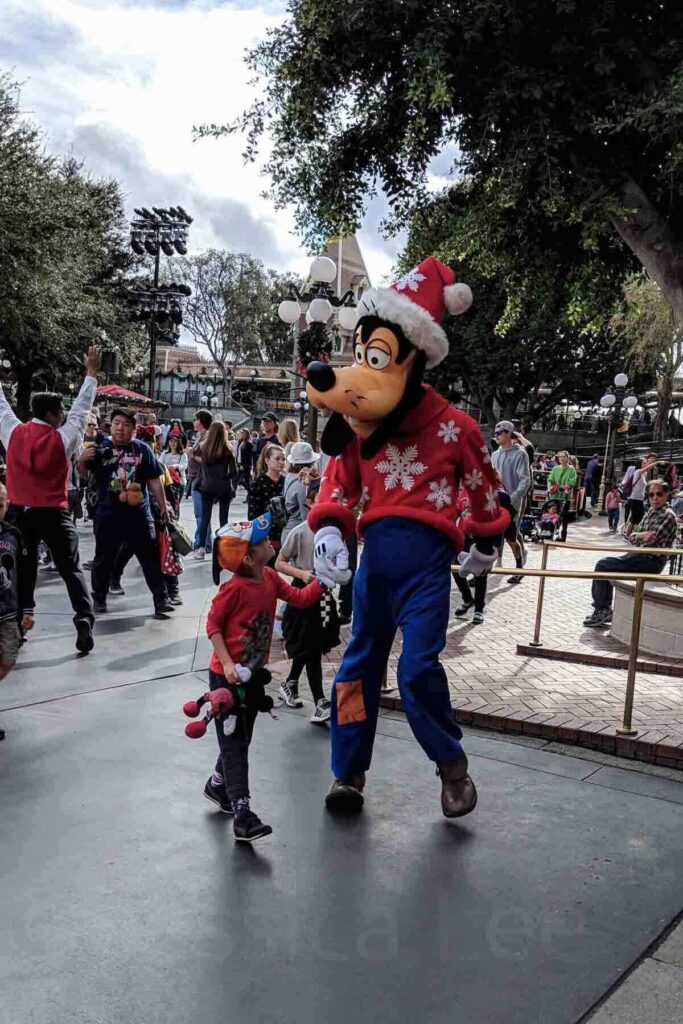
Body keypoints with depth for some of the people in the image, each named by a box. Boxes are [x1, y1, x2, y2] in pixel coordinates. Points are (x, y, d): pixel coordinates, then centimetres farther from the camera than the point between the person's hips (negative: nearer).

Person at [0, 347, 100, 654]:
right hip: (53, 514, -3)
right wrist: (91, 374, 7)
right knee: (71, 569, 4)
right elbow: (81, 409, 0)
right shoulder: (62, 439, -8)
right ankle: (84, 620, -8)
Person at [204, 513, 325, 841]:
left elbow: (299, 598, 4)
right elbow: (213, 625, -16)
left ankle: (217, 785, 42)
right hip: (227, 676, -8)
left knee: (241, 737, 19)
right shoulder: (234, 588, -23)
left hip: (253, 673, 8)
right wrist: (227, 663, -23)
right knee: (234, 743, -5)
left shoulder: (270, 578, -1)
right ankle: (242, 815, -4)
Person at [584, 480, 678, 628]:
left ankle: (601, 610, -2)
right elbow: (632, 537, 10)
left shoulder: (668, 516, -13)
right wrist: (642, 535, -11)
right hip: (640, 556, 9)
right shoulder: (651, 512, 15)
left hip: (651, 561, -9)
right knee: (605, 564, 13)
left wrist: (638, 535, -2)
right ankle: (604, 610, 14)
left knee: (602, 566, -14)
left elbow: (651, 539, -20)